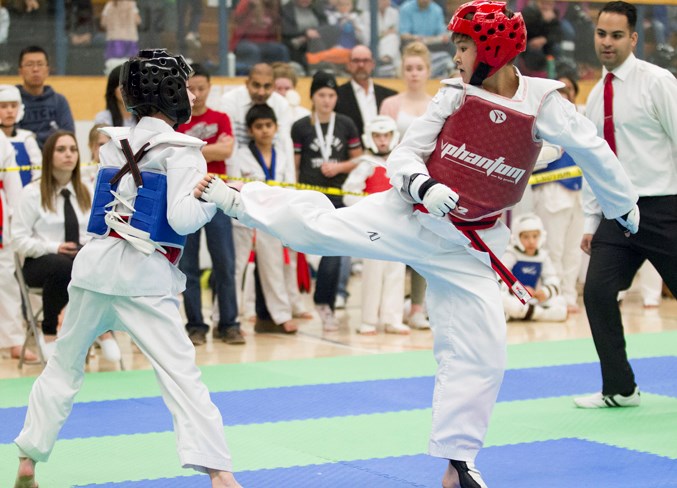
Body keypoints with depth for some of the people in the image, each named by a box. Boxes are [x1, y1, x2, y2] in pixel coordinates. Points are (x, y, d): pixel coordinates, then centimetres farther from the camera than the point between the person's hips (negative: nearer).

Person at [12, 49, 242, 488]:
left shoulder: (115, 142, 12)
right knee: (181, 374, -8)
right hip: (144, 274, -6)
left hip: (97, 263, 6)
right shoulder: (181, 150, -7)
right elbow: (182, 219, -16)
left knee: (64, 365, 17)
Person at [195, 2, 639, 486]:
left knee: (481, 355, 1)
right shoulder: (455, 96, -6)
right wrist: (423, 187, -26)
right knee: (319, 224, -13)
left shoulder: (542, 102, -12)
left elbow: (592, 149, 1)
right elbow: (404, 155, -3)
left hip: (466, 247, 0)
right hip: (410, 219, 0)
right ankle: (235, 197, 10)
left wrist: (624, 205, 11)